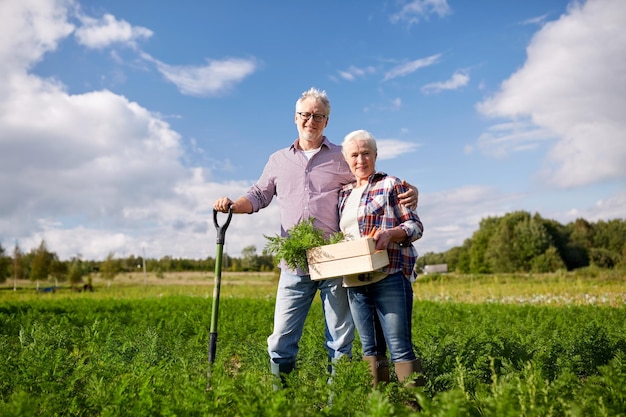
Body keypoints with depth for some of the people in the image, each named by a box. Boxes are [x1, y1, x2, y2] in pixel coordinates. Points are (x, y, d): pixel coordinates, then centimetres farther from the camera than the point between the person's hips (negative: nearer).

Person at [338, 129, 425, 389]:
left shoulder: (390, 185, 3)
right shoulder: (344, 193, 19)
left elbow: (416, 226, -2)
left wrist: (390, 232, -21)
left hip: (390, 277, -6)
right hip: (355, 282, 6)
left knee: (400, 348, -7)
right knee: (370, 350, 12)